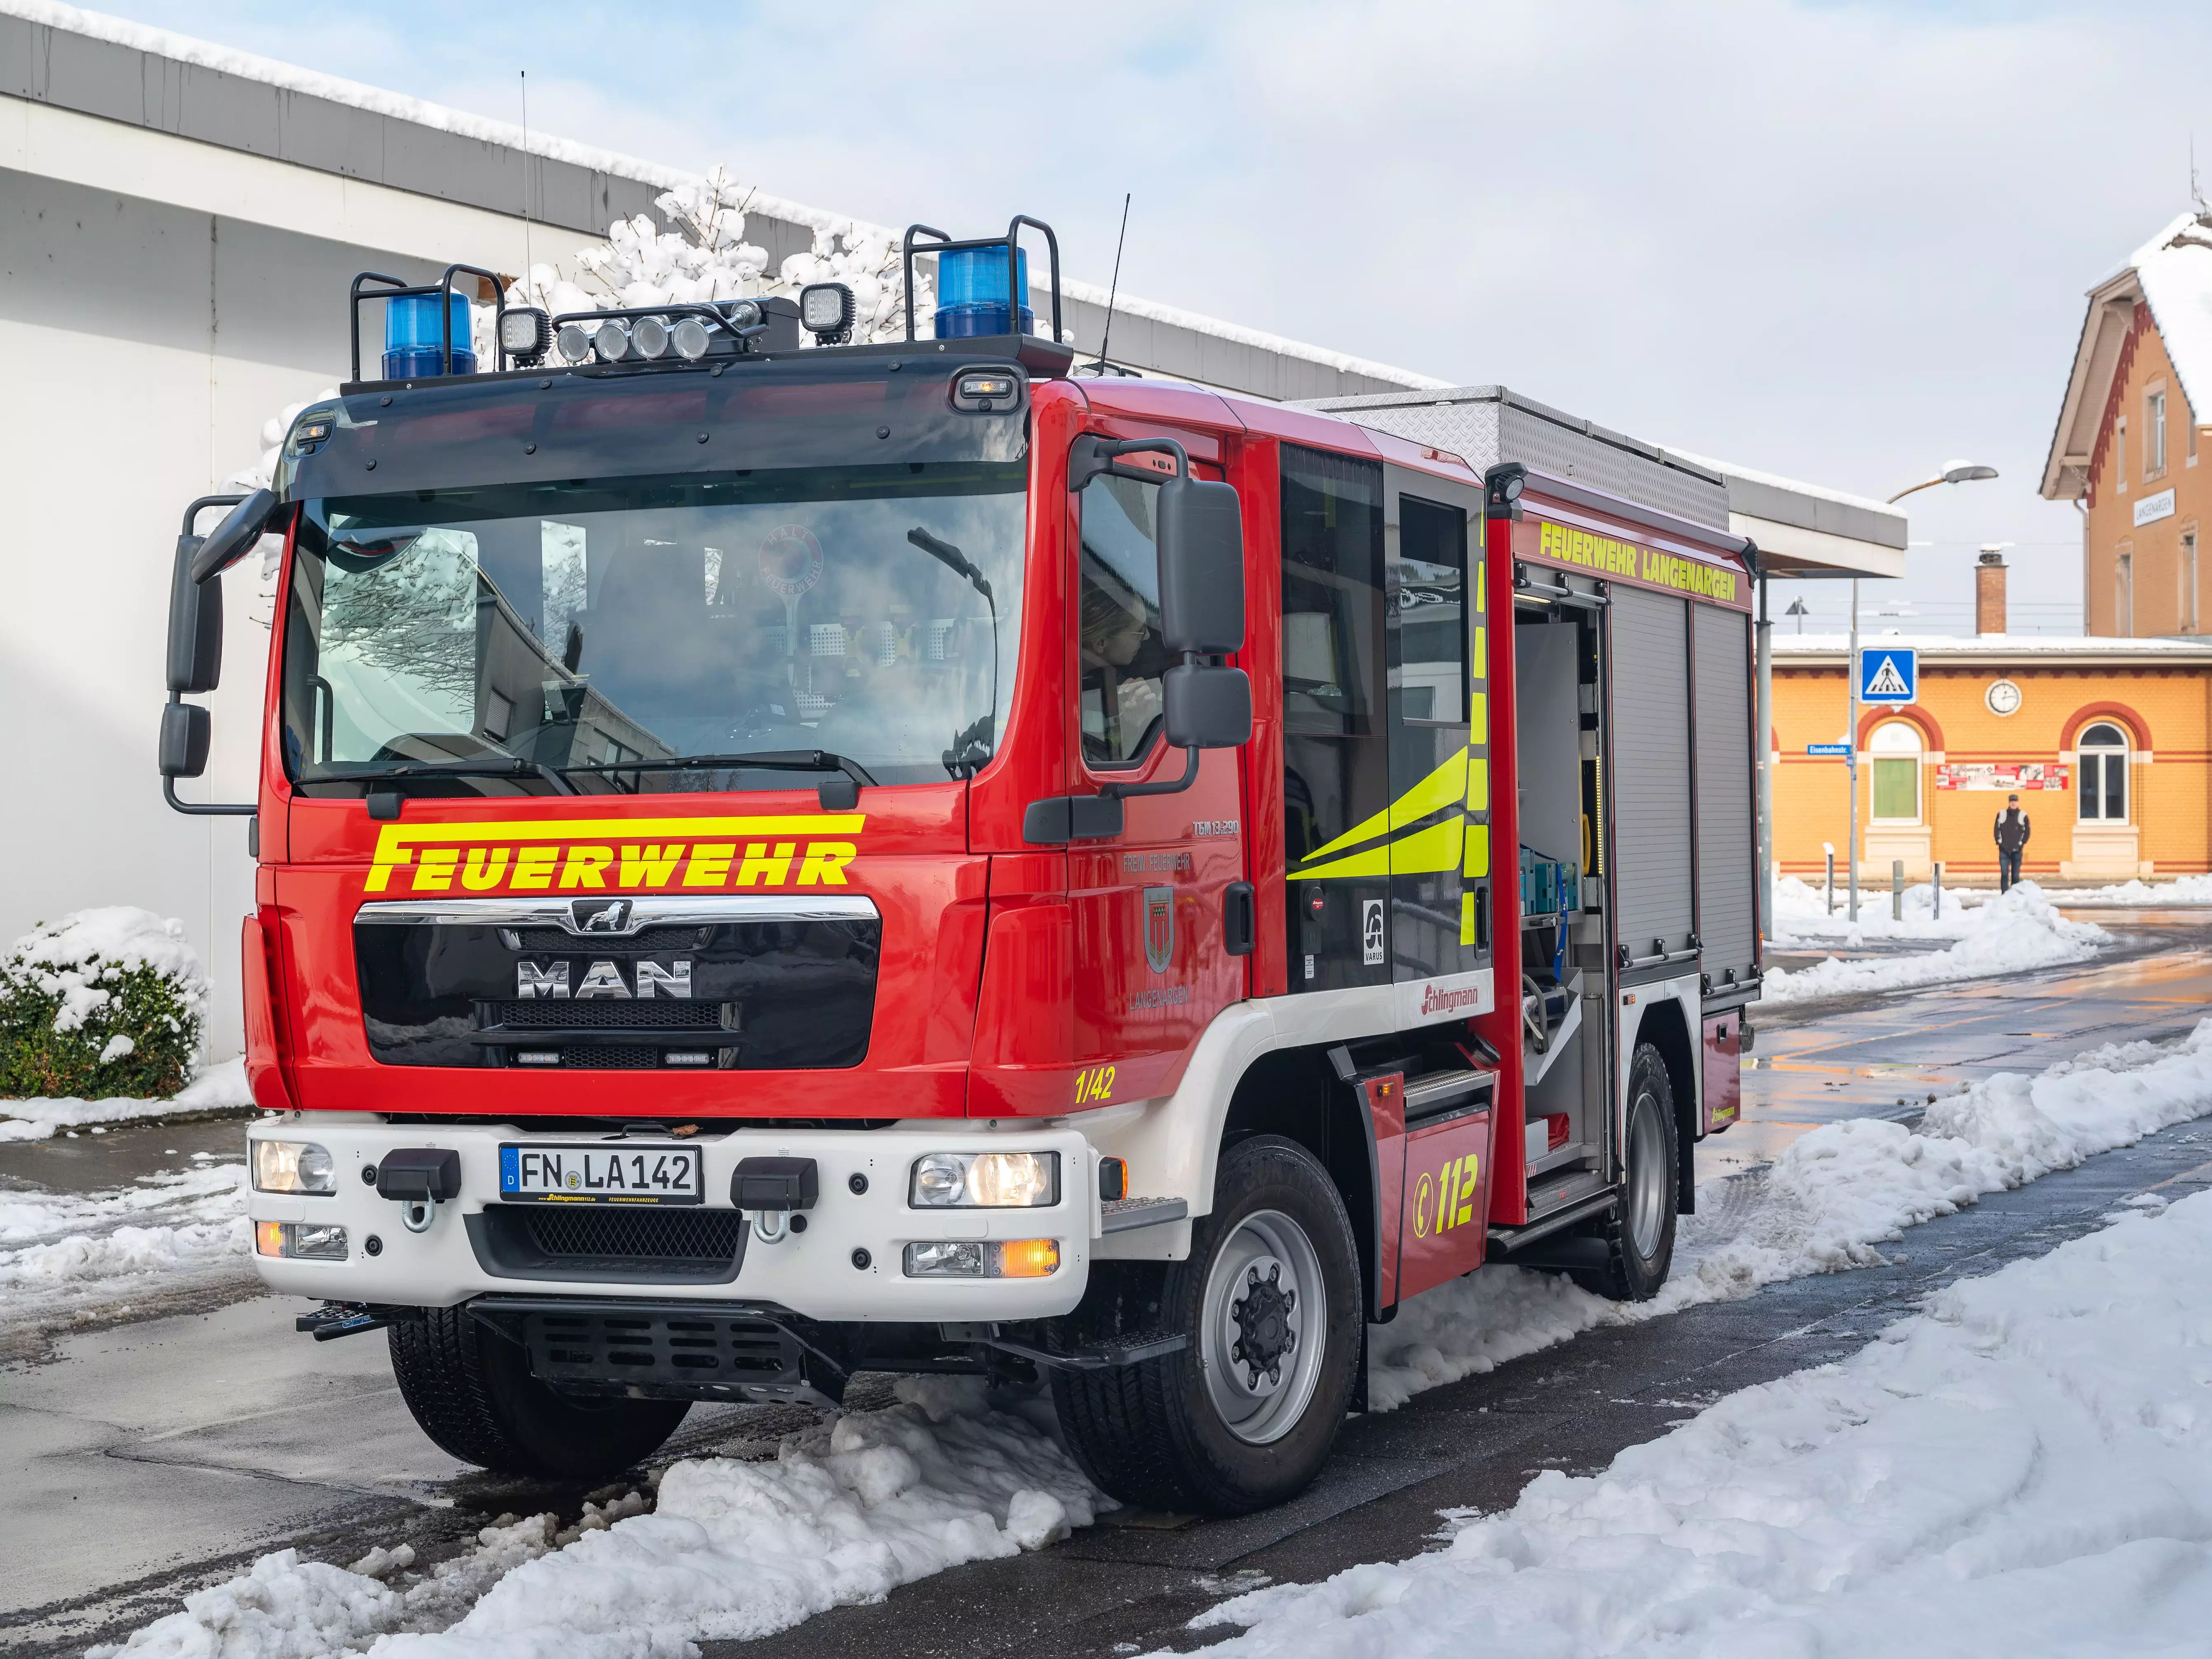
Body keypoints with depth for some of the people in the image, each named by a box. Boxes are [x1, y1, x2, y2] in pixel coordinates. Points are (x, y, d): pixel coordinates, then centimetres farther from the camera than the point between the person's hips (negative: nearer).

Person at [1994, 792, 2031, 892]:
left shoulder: (2023, 816, 4)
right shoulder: (2001, 815, 7)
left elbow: (2027, 831, 6)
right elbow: (1997, 829, 9)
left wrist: (2022, 844, -2)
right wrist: (1999, 842, 1)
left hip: (2017, 850, 0)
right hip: (2004, 850, 0)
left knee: (2016, 875, 4)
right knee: (2004, 874, -8)